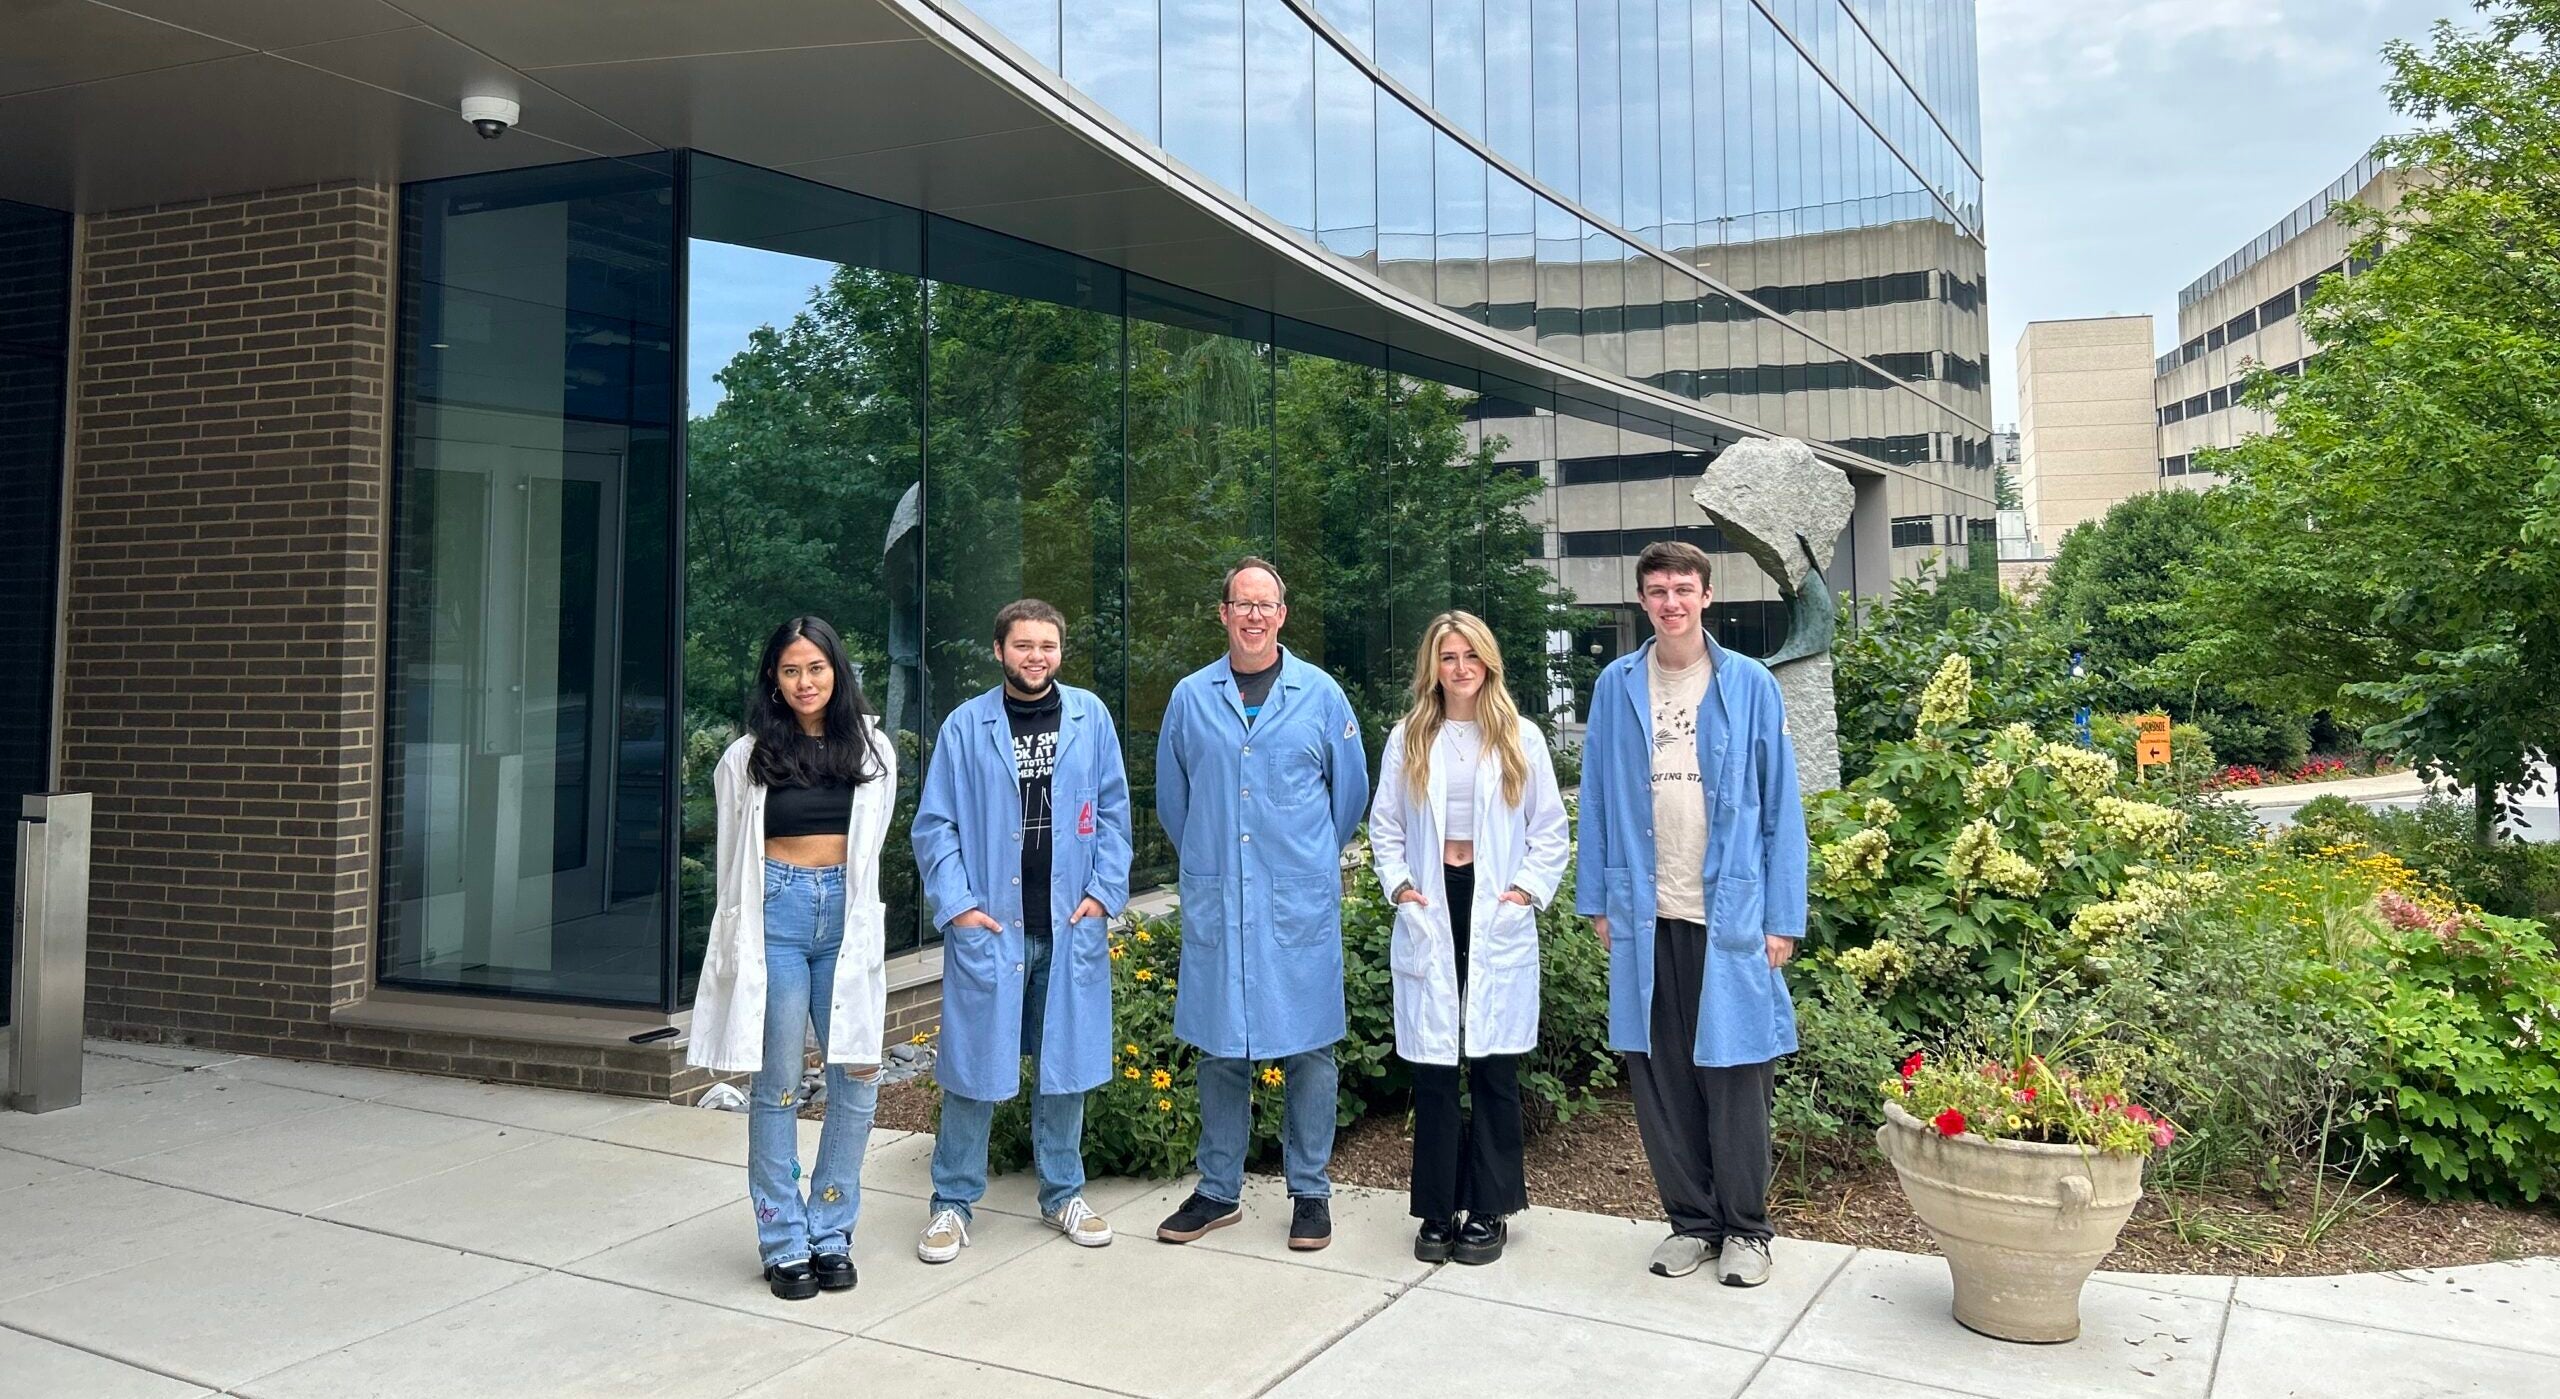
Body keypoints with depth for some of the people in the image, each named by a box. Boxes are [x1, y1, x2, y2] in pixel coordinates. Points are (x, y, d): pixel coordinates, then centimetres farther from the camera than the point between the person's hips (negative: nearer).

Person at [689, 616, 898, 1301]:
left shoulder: (872, 749, 8)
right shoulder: (747, 757, 3)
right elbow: (732, 858, 9)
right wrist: (740, 933, 10)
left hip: (847, 919, 2)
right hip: (777, 916, -2)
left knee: (857, 1080, 1)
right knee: (779, 1084, 3)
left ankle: (830, 1234, 17)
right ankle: (785, 1243, 15)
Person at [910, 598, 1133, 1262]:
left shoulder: (1090, 717, 4)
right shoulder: (966, 726, 0)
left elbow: (1113, 811, 5)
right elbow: (934, 825, 0)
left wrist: (1104, 892, -3)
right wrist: (956, 904, -9)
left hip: (1070, 925, 2)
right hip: (989, 926, -1)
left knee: (1065, 1061, 11)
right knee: (974, 1063, 4)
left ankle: (1063, 1193, 26)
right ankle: (952, 1202, 17)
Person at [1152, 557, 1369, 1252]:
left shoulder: (1320, 693, 3)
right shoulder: (1191, 697, 6)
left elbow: (1350, 792, 12)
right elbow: (1171, 796, 17)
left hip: (1301, 901, -1)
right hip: (1214, 900, 1)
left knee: (1307, 1045, 3)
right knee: (1219, 1045, 7)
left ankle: (1311, 1193, 16)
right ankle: (1219, 1190, 21)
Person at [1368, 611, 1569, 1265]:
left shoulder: (1521, 738, 5)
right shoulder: (1407, 740, 8)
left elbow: (1551, 830, 7)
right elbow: (1385, 825, 11)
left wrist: (1527, 889, -5)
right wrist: (1399, 884, -2)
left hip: (1498, 918, -1)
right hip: (1431, 914, 1)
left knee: (1494, 1066, 2)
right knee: (1433, 1069, 1)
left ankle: (1489, 1211, 14)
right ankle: (1438, 1210, 12)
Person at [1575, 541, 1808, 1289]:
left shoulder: (1750, 685, 0)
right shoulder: (1616, 686, 5)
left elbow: (1780, 806, -1)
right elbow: (1597, 799, 7)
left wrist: (1782, 917, -5)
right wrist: (1597, 900, 3)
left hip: (1731, 913, -2)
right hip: (1645, 915, 2)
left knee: (1733, 1074, 5)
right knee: (1659, 1075, 9)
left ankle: (1745, 1228, 21)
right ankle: (1691, 1219, 25)